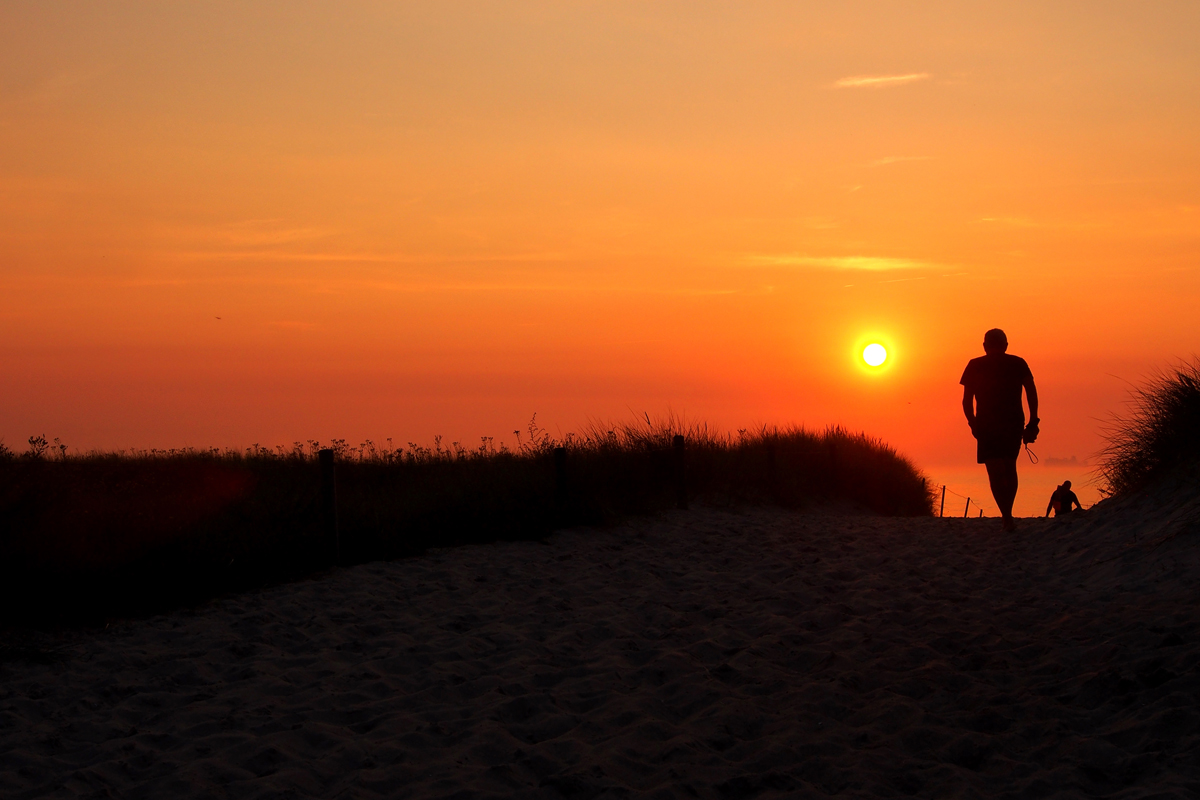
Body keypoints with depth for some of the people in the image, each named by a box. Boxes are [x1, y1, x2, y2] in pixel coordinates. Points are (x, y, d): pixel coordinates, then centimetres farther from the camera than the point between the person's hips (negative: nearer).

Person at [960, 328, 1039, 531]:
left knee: (995, 471, -3)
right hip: (1014, 423, 2)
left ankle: (1007, 516, -19)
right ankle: (1007, 514, 16)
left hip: (987, 424, -2)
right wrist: (1033, 422, 3)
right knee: (1010, 467, 19)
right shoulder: (1018, 364, 9)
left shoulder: (975, 366, 6)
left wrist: (973, 424, 12)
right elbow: (1032, 393, 0)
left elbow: (967, 400, 2)